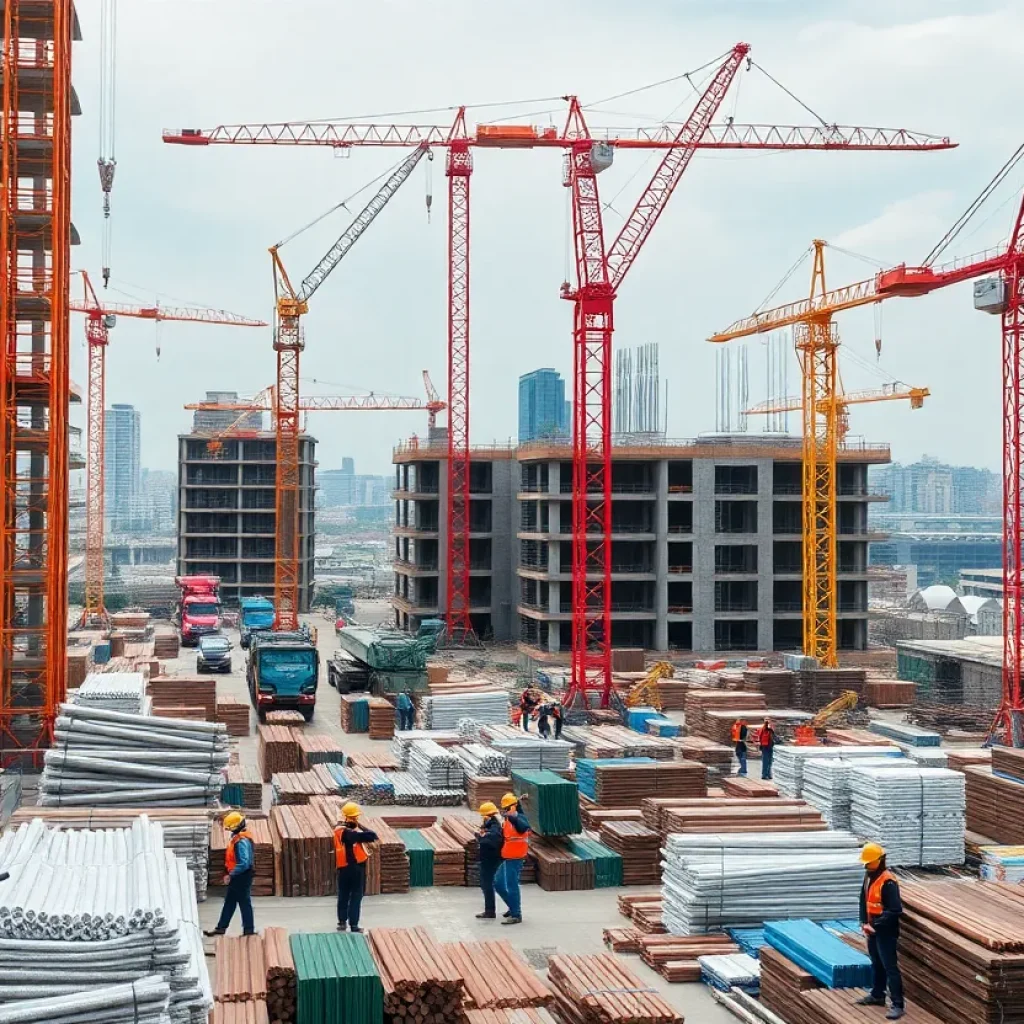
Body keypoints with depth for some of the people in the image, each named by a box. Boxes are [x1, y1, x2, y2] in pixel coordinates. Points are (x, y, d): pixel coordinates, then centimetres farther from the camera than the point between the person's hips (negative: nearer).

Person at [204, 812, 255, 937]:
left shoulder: (241, 841, -25)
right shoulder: (236, 837, 7)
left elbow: (244, 863, -30)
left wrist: (231, 875, -23)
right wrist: (231, 875, 15)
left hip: (242, 877, -10)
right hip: (237, 876, 10)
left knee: (244, 903, 1)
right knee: (229, 902, 16)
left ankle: (249, 930, 11)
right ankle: (221, 928, 24)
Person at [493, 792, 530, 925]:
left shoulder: (519, 818, -13)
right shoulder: (507, 821, 15)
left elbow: (523, 827, -37)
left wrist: (512, 817, -50)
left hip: (515, 859, -10)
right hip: (507, 858, 10)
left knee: (512, 886, -8)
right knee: (498, 884, 16)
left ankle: (516, 915, -1)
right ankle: (514, 906, 29)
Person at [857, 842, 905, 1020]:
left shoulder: (888, 881, -23)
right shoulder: (868, 876, 5)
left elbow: (895, 910, -25)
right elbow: (864, 900, 16)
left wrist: (876, 925, -24)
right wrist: (863, 922, 4)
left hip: (886, 932, -9)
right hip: (873, 930, 9)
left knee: (890, 967, -6)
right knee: (876, 964, 22)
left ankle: (897, 1005, -3)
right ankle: (877, 995, 36)